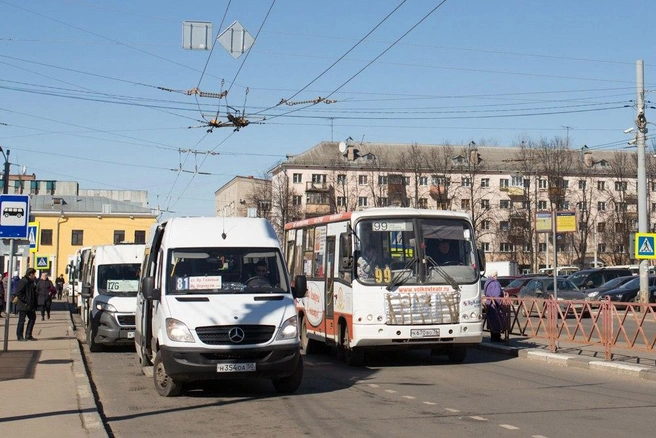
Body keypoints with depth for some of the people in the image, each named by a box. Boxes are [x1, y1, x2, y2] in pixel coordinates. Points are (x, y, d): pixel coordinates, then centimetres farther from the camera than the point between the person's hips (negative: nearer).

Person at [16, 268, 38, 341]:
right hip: (23, 305, -9)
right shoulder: (23, 281, -15)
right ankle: (20, 336, 8)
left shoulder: (31, 282, 14)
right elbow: (18, 293, -20)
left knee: (32, 318, 11)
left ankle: (28, 335, 19)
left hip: (30, 305, 9)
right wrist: (25, 300, -20)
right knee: (22, 320, 0)